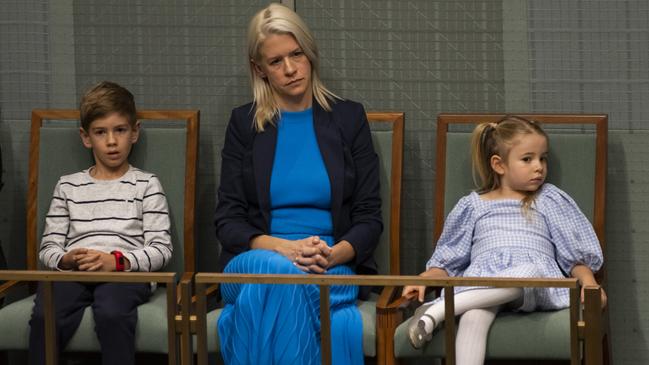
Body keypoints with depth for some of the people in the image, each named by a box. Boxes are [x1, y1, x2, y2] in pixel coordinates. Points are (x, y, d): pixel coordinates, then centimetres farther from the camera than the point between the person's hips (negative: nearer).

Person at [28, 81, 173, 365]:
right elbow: (48, 246, 17)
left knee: (112, 314, -37)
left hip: (125, 273, -2)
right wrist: (66, 260, -7)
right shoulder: (68, 186, 24)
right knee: (44, 316, -31)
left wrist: (117, 261, -11)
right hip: (73, 272, 2)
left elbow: (161, 248, 6)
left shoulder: (146, 185, 16)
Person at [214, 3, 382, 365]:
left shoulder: (348, 118, 12)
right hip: (256, 258, 0)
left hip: (333, 265, 0)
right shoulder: (244, 123, 12)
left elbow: (369, 216, 9)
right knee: (276, 271, -38)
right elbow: (228, 219, 6)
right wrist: (282, 247, -14)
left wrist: (335, 254, -13)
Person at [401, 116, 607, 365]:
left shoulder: (549, 201, 24)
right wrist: (423, 279, 4)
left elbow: (577, 252, 19)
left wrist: (589, 282, -1)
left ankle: (437, 311, -42)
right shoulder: (473, 206, 25)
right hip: (482, 275, 1)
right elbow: (448, 259, 24)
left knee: (527, 272, -40)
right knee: (473, 317, -37)